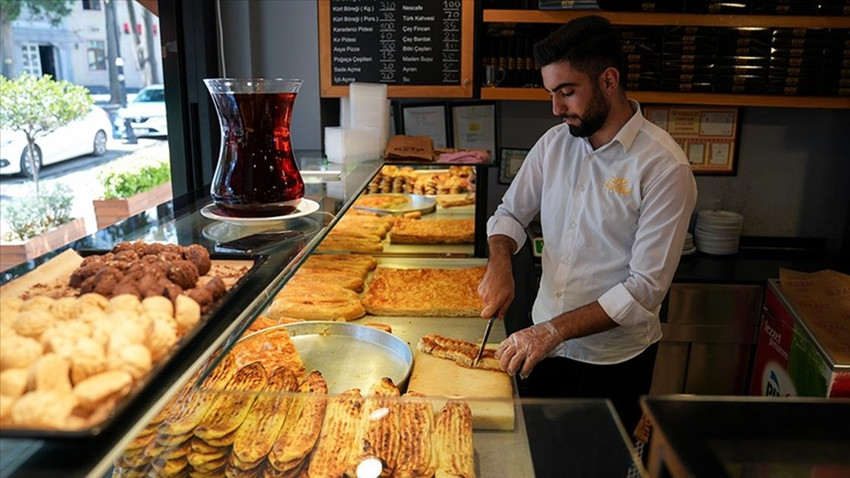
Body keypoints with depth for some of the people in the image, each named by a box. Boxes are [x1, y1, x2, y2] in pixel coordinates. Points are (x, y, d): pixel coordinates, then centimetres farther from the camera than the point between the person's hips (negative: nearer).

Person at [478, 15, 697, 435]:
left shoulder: (664, 167, -20)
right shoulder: (554, 143, -2)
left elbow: (646, 288, -21)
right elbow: (510, 212, 8)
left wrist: (555, 329, -25)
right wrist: (499, 265, -13)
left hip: (614, 362, -4)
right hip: (543, 341, 5)